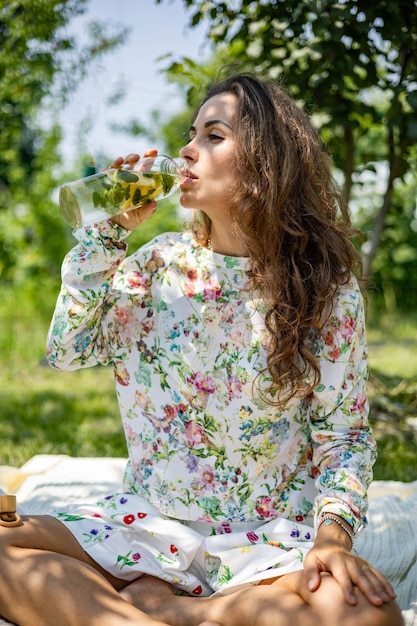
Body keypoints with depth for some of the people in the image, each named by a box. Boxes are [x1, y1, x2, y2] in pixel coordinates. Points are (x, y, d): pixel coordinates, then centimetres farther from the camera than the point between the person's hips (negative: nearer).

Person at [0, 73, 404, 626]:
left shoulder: (328, 289, -3)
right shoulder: (159, 261, 6)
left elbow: (342, 434, -2)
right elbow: (67, 351, -3)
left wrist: (334, 535, -19)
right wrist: (110, 228, -5)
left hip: (268, 537, -1)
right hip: (147, 523, 1)